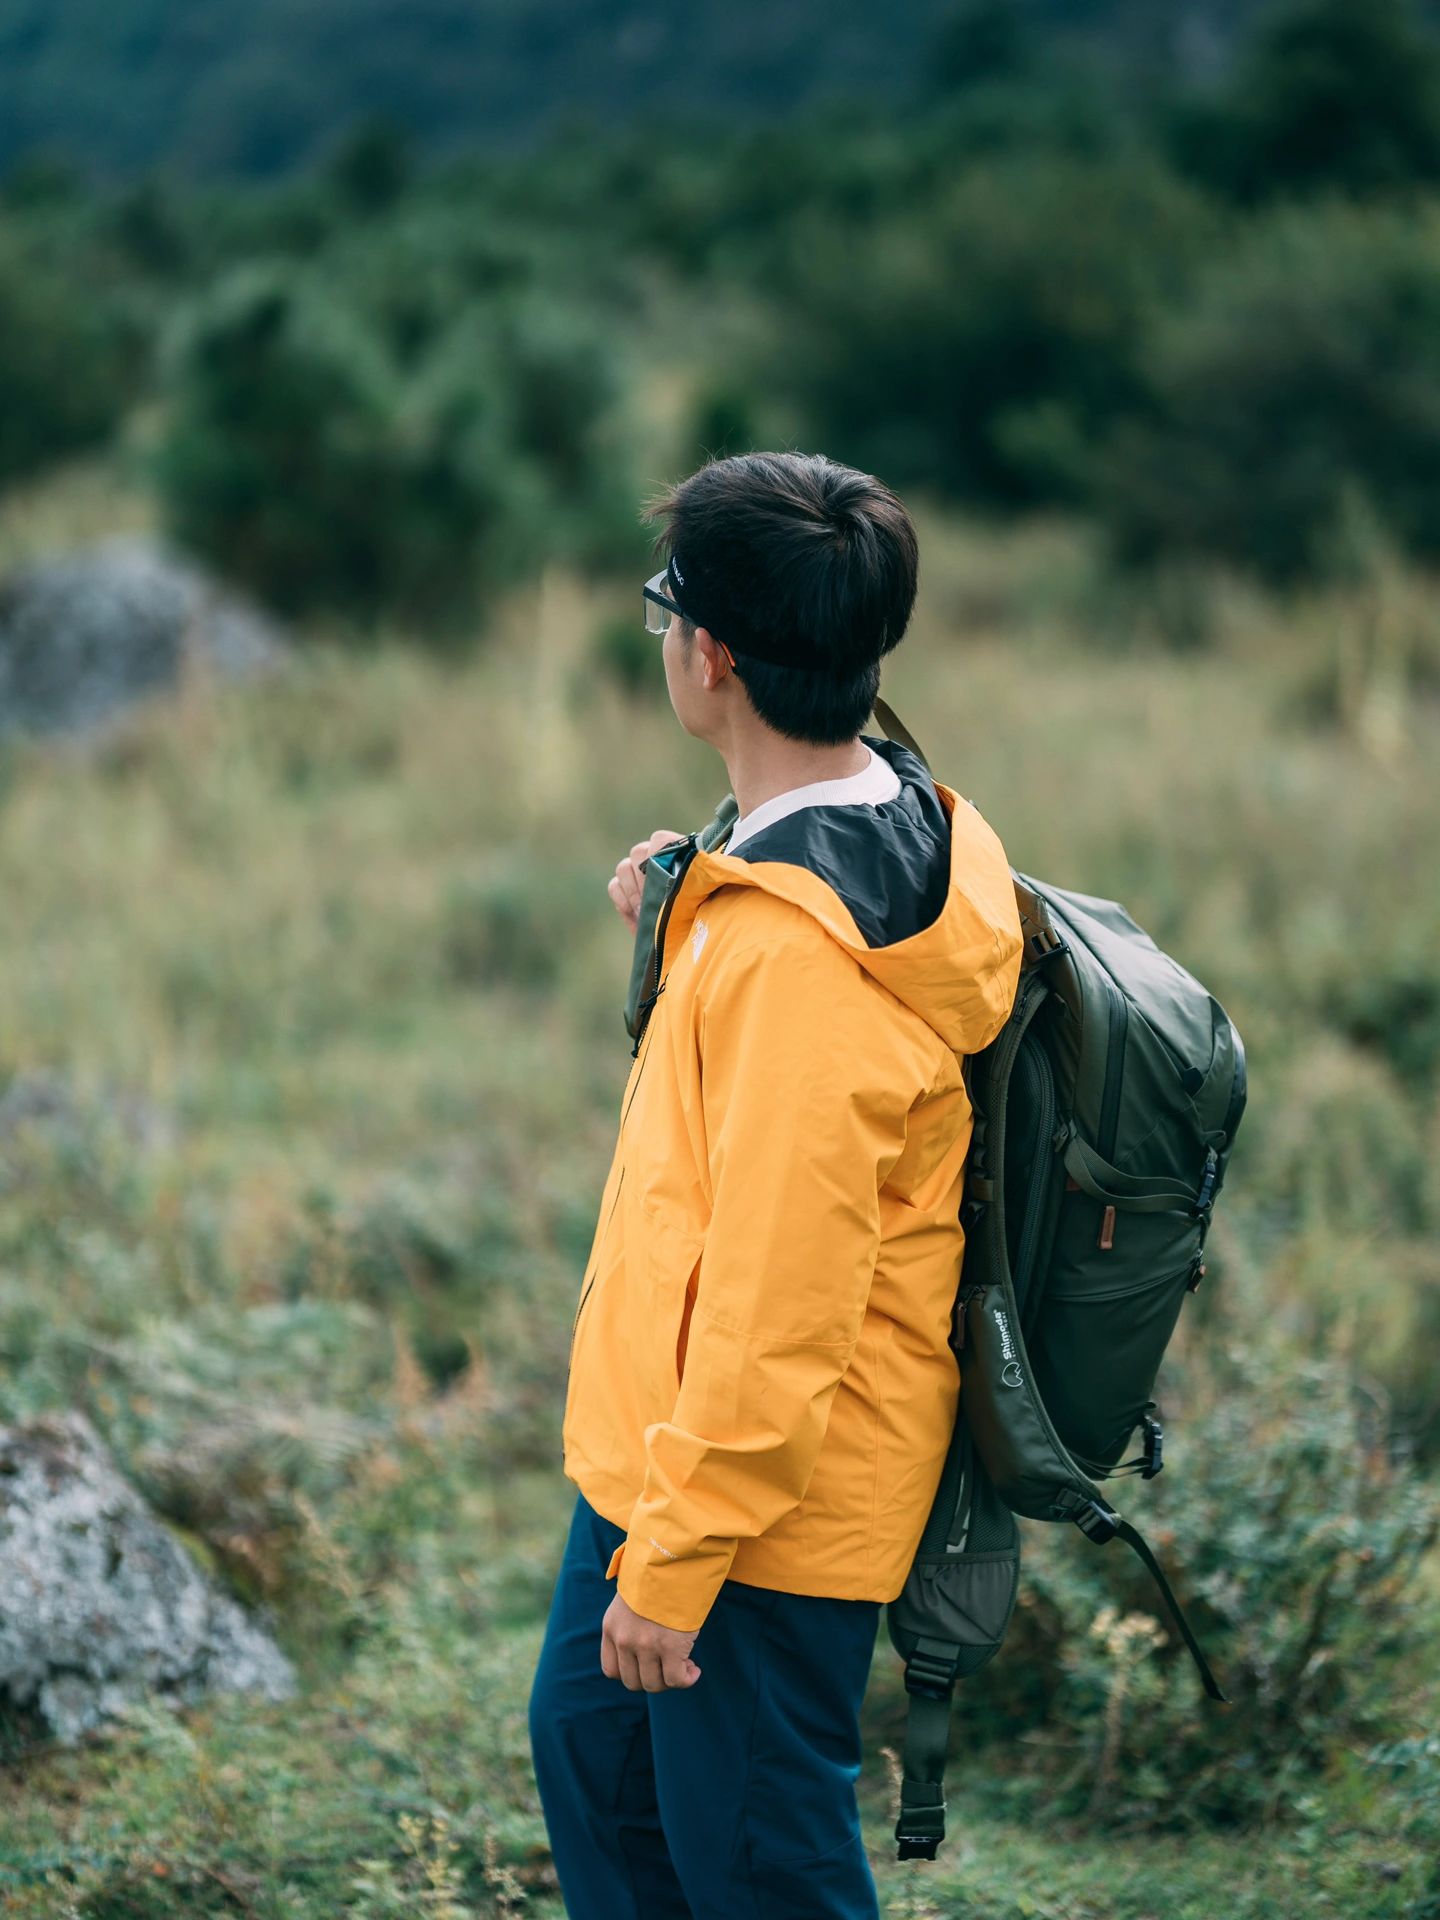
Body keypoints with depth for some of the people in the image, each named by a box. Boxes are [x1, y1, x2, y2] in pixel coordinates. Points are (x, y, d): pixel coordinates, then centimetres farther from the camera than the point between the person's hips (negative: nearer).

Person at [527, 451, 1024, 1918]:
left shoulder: (792, 946, -29)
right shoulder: (900, 819, 1)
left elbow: (779, 1302, -28)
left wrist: (670, 1565, -21)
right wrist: (684, 940, 4)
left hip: (766, 1504, -10)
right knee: (588, 1745, 25)